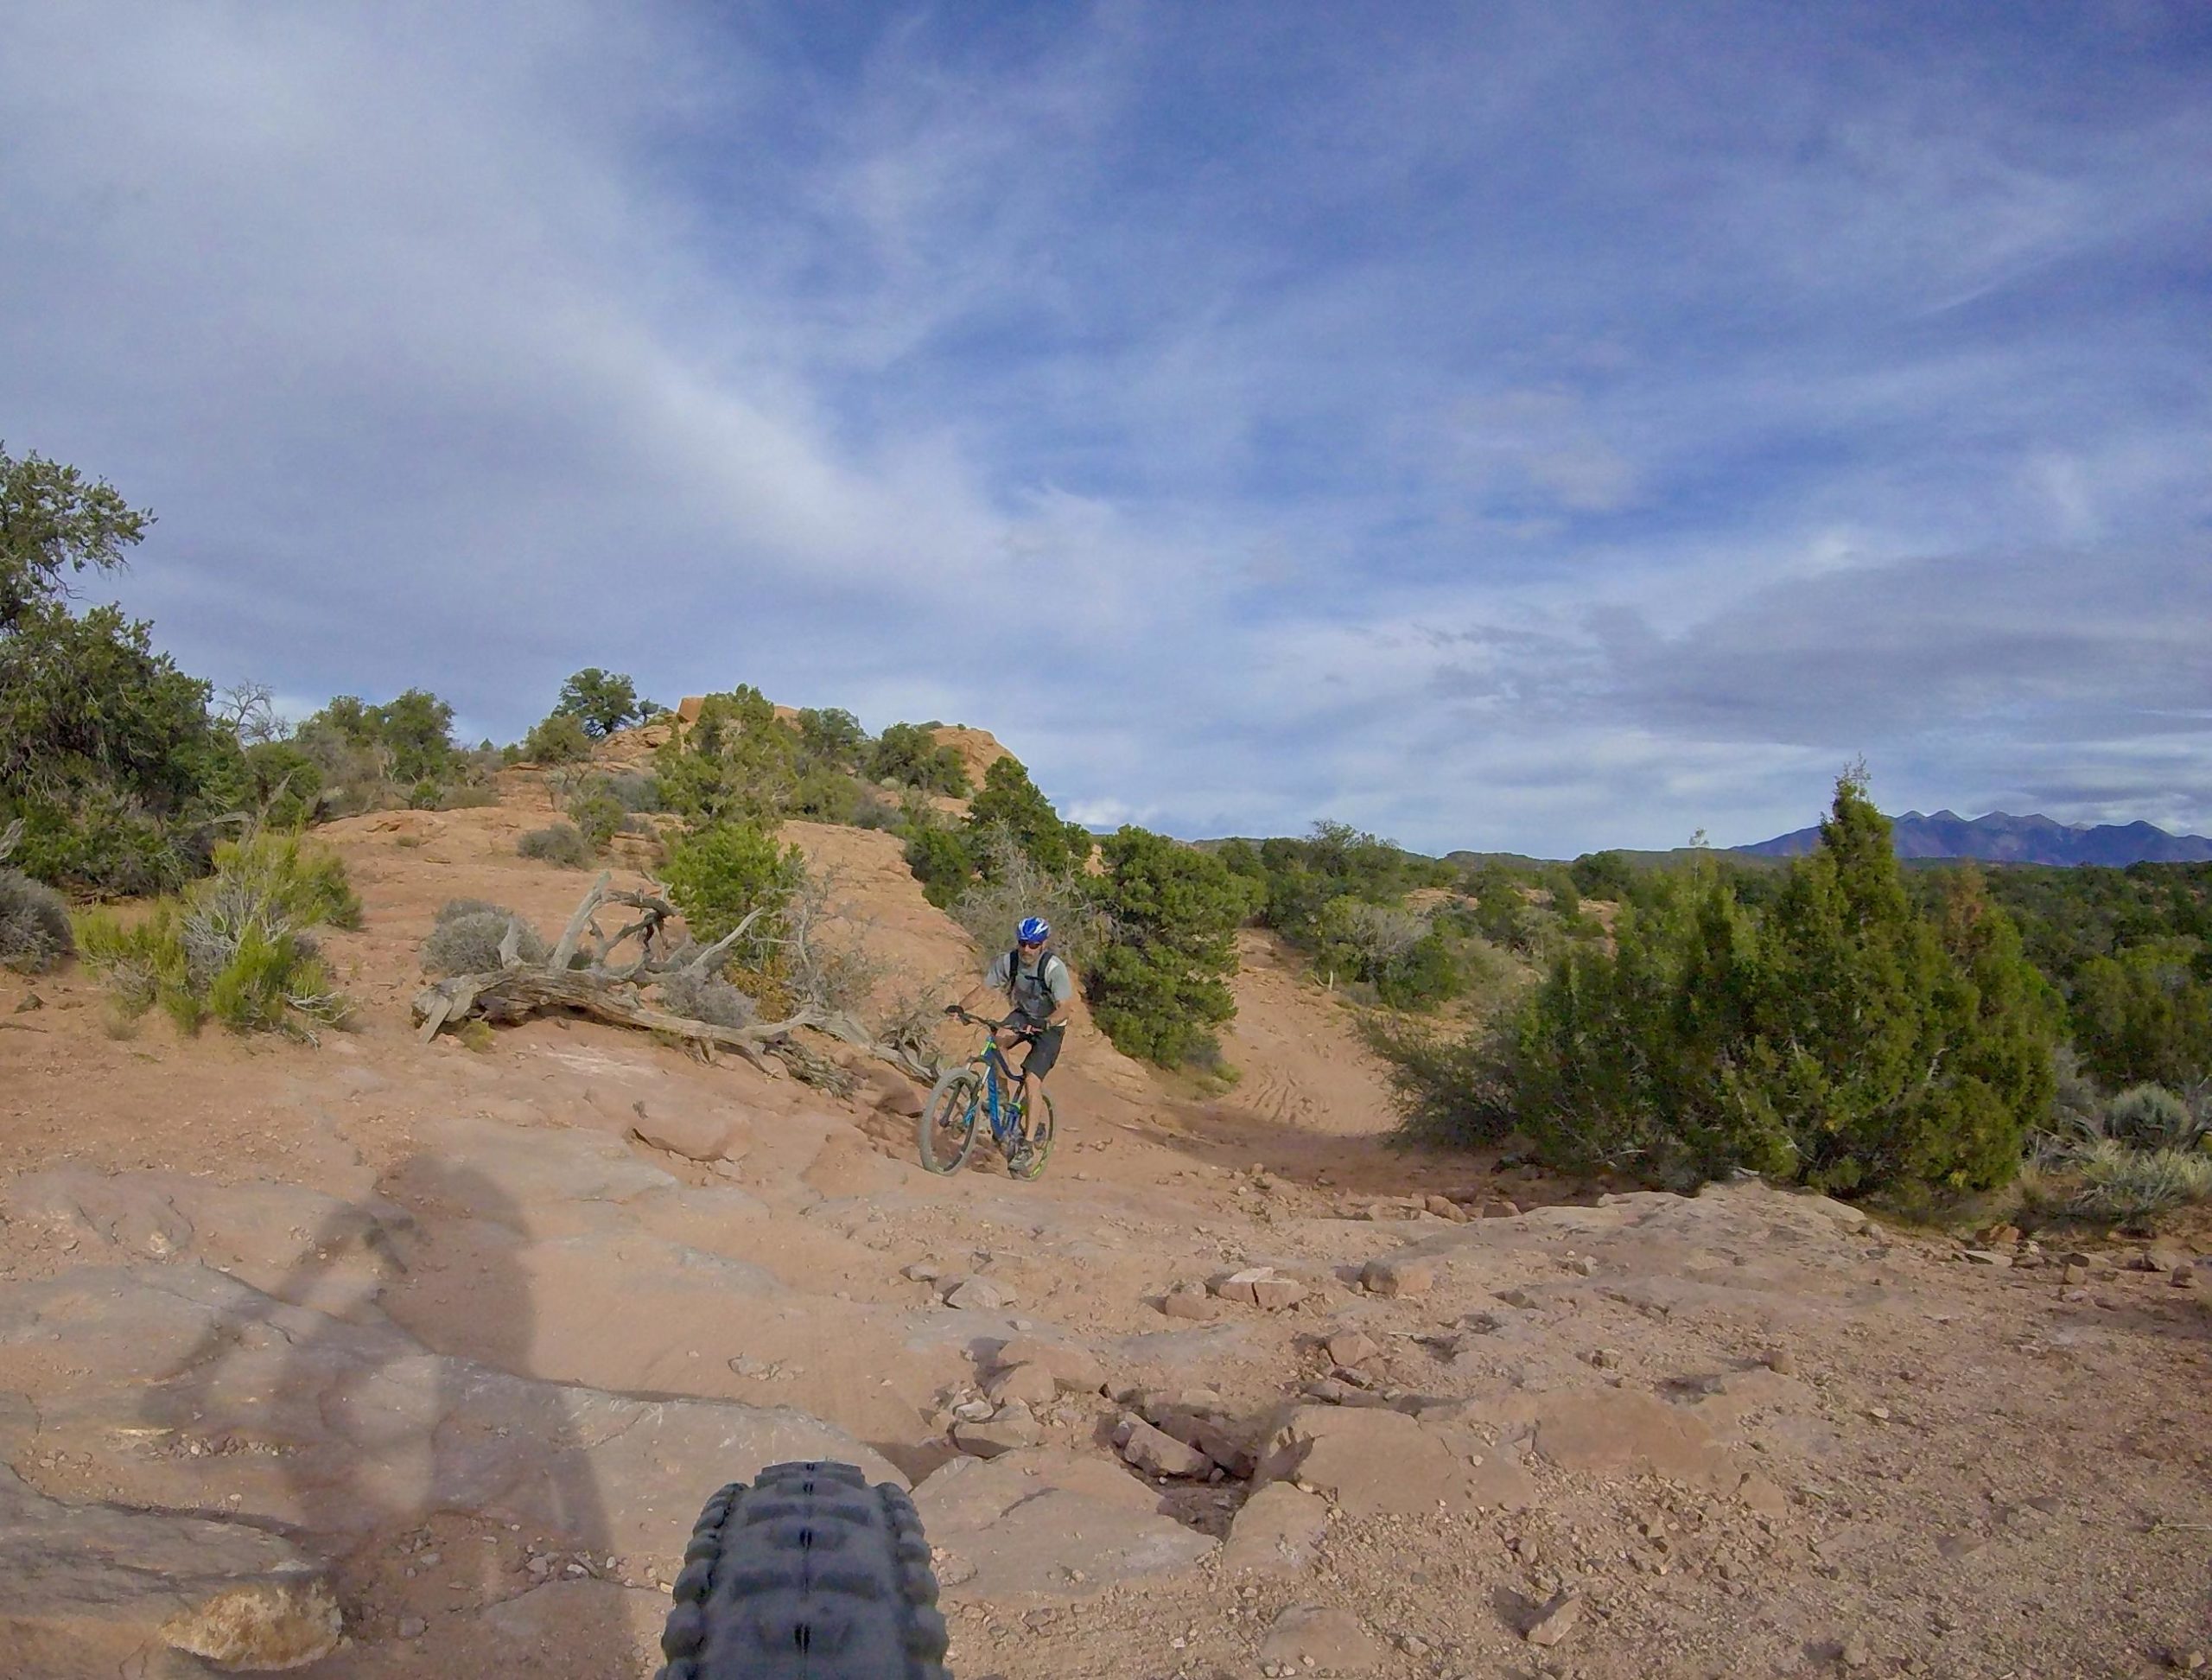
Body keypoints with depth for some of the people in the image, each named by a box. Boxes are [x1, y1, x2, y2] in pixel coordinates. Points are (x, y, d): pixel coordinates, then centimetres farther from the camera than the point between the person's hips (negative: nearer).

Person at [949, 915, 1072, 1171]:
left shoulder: (1054, 967, -27)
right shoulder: (1007, 961, -15)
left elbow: (1063, 1007, -31)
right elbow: (982, 987, -14)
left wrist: (1047, 1022, -51)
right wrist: (960, 1006, -31)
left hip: (1050, 1027, -4)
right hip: (1023, 1014, 4)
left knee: (1032, 1082, -17)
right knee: (998, 1040, -29)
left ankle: (1026, 1147, -10)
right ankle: (1014, 1097, -9)